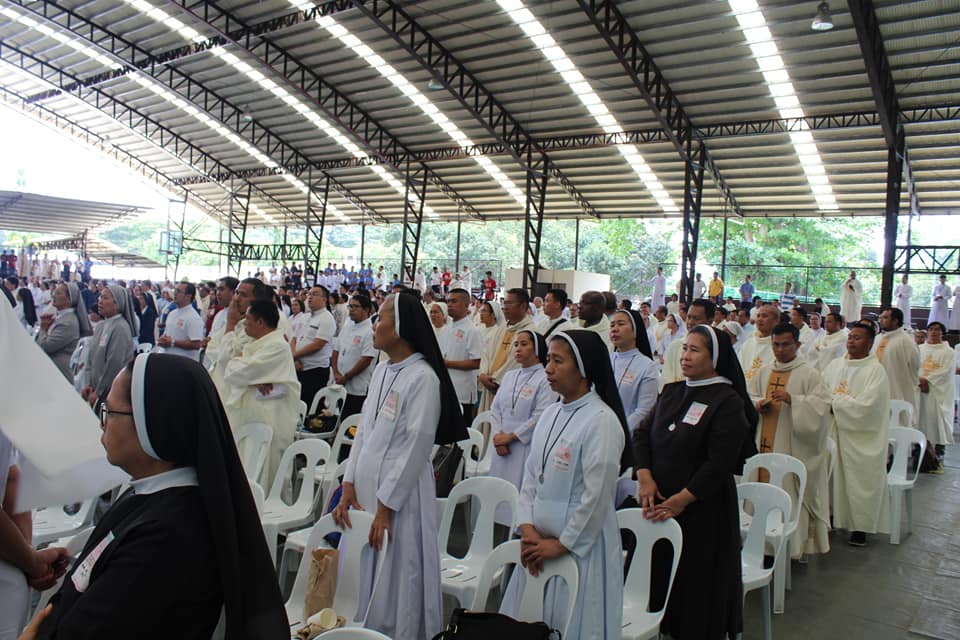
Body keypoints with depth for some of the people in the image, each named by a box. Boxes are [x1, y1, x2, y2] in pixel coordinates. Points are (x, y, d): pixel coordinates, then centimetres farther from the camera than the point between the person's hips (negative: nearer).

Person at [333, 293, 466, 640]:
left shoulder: (423, 377, -16)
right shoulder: (382, 370, 8)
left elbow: (415, 446, -18)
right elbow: (364, 431, 10)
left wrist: (385, 506, -16)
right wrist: (349, 485, 4)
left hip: (399, 491, -7)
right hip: (365, 486, 8)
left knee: (394, 578, 5)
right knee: (362, 574, 18)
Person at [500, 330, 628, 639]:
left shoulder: (601, 420, -16)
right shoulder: (550, 414, 7)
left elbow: (597, 495, -18)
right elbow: (530, 475, 9)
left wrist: (561, 544, -12)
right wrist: (527, 528, -2)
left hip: (581, 545, -7)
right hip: (539, 542, 7)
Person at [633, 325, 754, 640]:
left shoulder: (728, 402, -10)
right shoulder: (671, 392, 9)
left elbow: (719, 463, -15)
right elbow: (642, 434, 5)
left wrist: (681, 500, -17)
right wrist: (645, 476, -10)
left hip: (703, 507, -5)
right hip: (658, 503, 6)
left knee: (698, 584, 5)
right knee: (659, 575, 12)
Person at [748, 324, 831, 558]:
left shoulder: (809, 374, -3)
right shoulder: (764, 372, 13)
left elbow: (822, 403, -12)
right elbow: (747, 396, 19)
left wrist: (791, 399, -23)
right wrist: (757, 404, -3)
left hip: (794, 446, -5)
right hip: (764, 443, 5)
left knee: (792, 492, -3)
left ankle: (795, 543, 8)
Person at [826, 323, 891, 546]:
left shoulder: (876, 370, -10)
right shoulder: (835, 365, 7)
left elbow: (866, 406, -18)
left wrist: (834, 402, -12)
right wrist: (841, 402, -10)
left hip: (862, 438, -5)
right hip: (835, 433, 5)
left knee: (860, 481, 4)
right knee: (835, 478, 11)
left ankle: (860, 527, 17)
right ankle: (836, 518, 25)